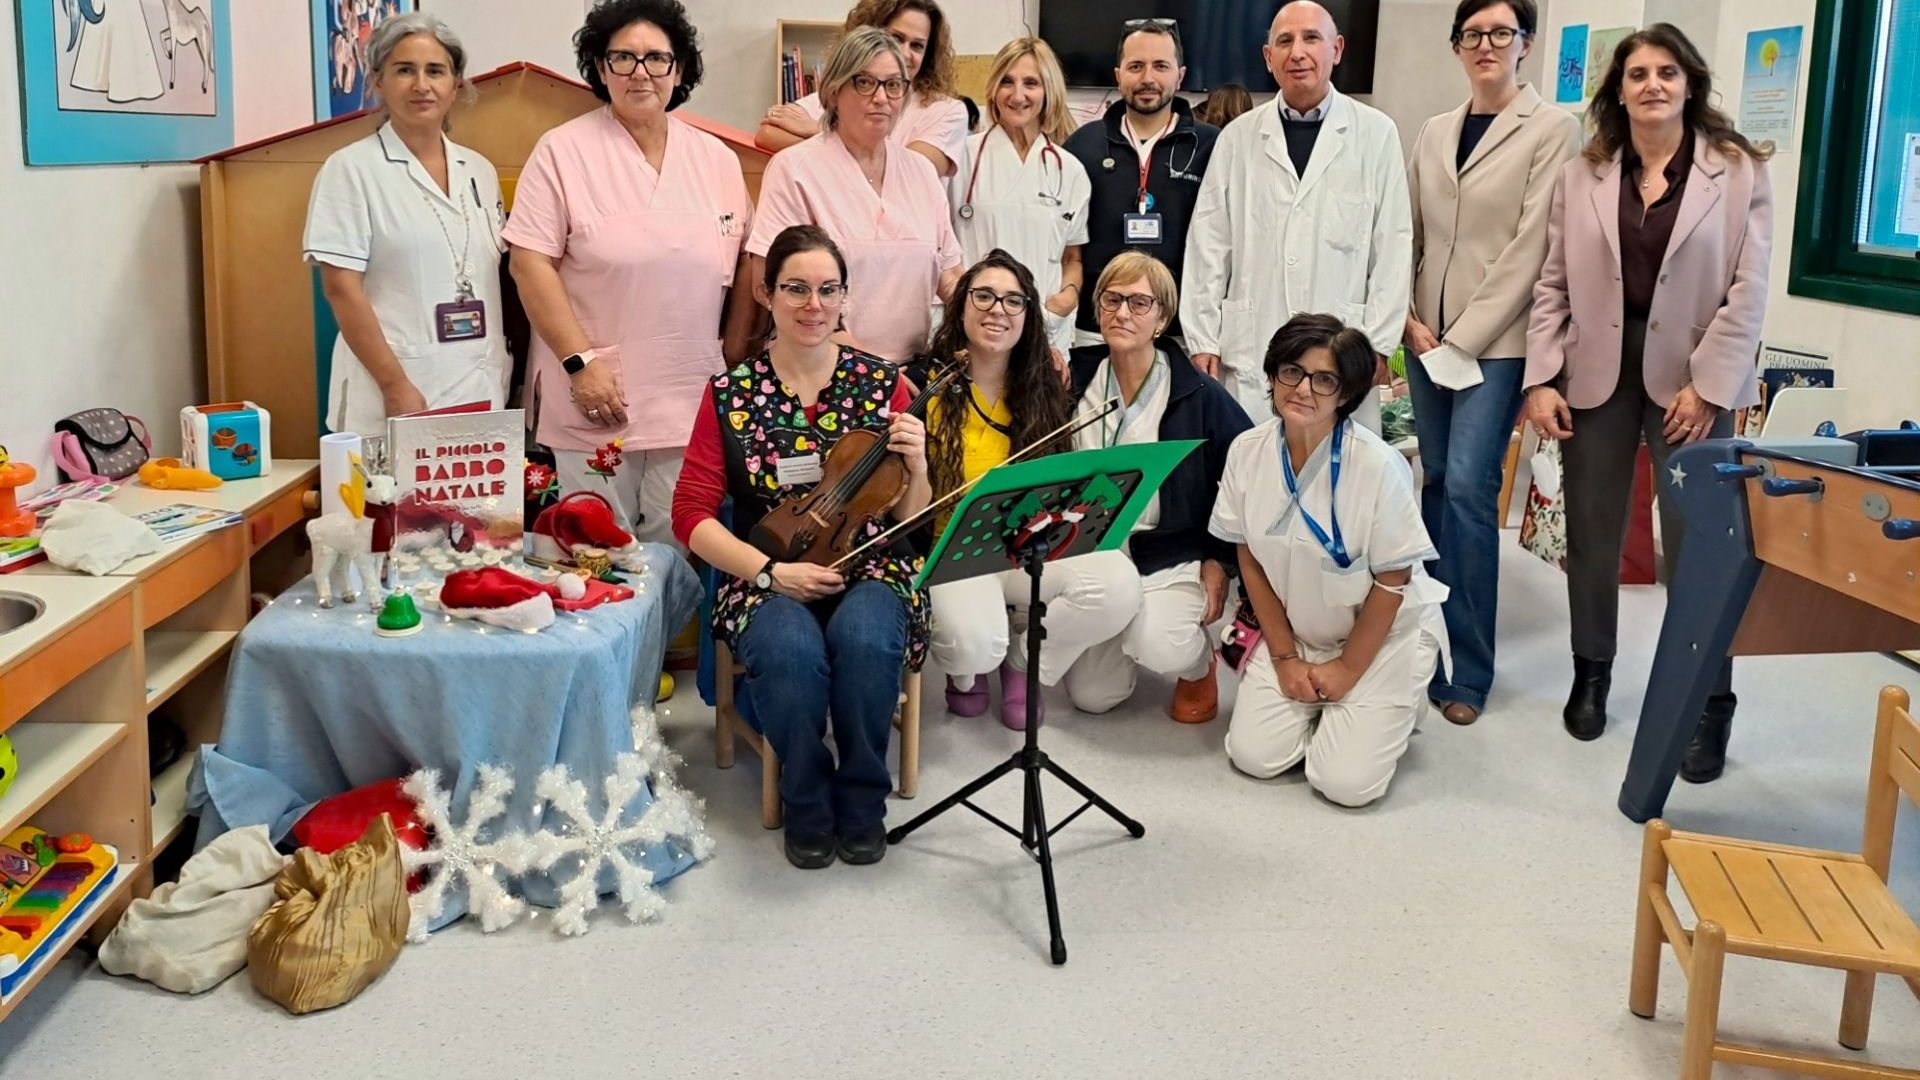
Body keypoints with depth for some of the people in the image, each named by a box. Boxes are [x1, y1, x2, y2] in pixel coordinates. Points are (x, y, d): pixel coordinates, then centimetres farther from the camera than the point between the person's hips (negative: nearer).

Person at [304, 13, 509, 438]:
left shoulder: (480, 171, 12)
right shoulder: (351, 168, -3)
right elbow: (341, 289, -9)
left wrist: (503, 373, 8)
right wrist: (394, 386, -15)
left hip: (481, 393, 5)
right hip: (392, 395, -4)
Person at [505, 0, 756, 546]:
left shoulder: (717, 159, 9)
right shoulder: (563, 152, -2)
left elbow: (746, 269, 12)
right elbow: (531, 262, -6)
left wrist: (735, 364, 5)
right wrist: (581, 361, -12)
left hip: (693, 406, 3)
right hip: (596, 399, -3)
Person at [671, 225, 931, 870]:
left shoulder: (882, 383, 5)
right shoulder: (730, 394, 3)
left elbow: (911, 520, 8)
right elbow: (692, 514, 0)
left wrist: (916, 467, -15)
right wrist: (770, 572, -13)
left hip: (870, 570, 1)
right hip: (768, 581, 0)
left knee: (865, 639, -34)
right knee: (790, 648, -35)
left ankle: (863, 801, -8)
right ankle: (807, 803, -6)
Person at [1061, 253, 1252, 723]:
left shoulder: (1201, 397, -7)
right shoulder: (1074, 381, 1)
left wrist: (1219, 561, -3)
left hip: (1173, 558, -3)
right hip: (1090, 552, 3)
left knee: (1158, 648, -32)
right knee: (1092, 696, -7)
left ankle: (1198, 660, 7)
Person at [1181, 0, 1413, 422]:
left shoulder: (1376, 134, 3)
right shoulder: (1238, 137, 7)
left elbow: (1393, 247, 2)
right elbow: (1208, 245, 7)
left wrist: (1377, 344, -2)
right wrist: (1202, 341, 3)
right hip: (1248, 352, 1)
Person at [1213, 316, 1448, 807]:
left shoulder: (1378, 466, -26)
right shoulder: (1247, 452, -12)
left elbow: (1392, 582, -15)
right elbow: (1250, 559, -2)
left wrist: (1348, 669, -10)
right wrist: (1284, 656, -3)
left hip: (1382, 634, -4)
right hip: (1294, 632, 4)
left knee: (1346, 781, -14)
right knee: (1254, 756, -9)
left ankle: (1396, 705, 16)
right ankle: (1315, 702, 21)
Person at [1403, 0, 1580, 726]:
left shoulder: (1552, 129, -4)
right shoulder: (1434, 133, 12)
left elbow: (1531, 246, -10)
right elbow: (1408, 232, 13)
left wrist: (1464, 339, -12)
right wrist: (1409, 318, -1)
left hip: (1496, 340, -5)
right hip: (1427, 336, 5)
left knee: (1467, 489, -11)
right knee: (1437, 483, 8)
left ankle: (1468, 668, -4)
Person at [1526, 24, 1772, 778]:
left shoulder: (1739, 171, -1)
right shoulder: (1582, 176, 6)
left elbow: (1748, 290, -4)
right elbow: (1553, 285, 4)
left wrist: (1707, 386, -11)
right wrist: (1542, 379, -4)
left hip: (1691, 376, -2)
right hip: (1597, 370, 3)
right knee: (1591, 533, 10)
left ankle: (1709, 705, 8)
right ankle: (1591, 676, 27)